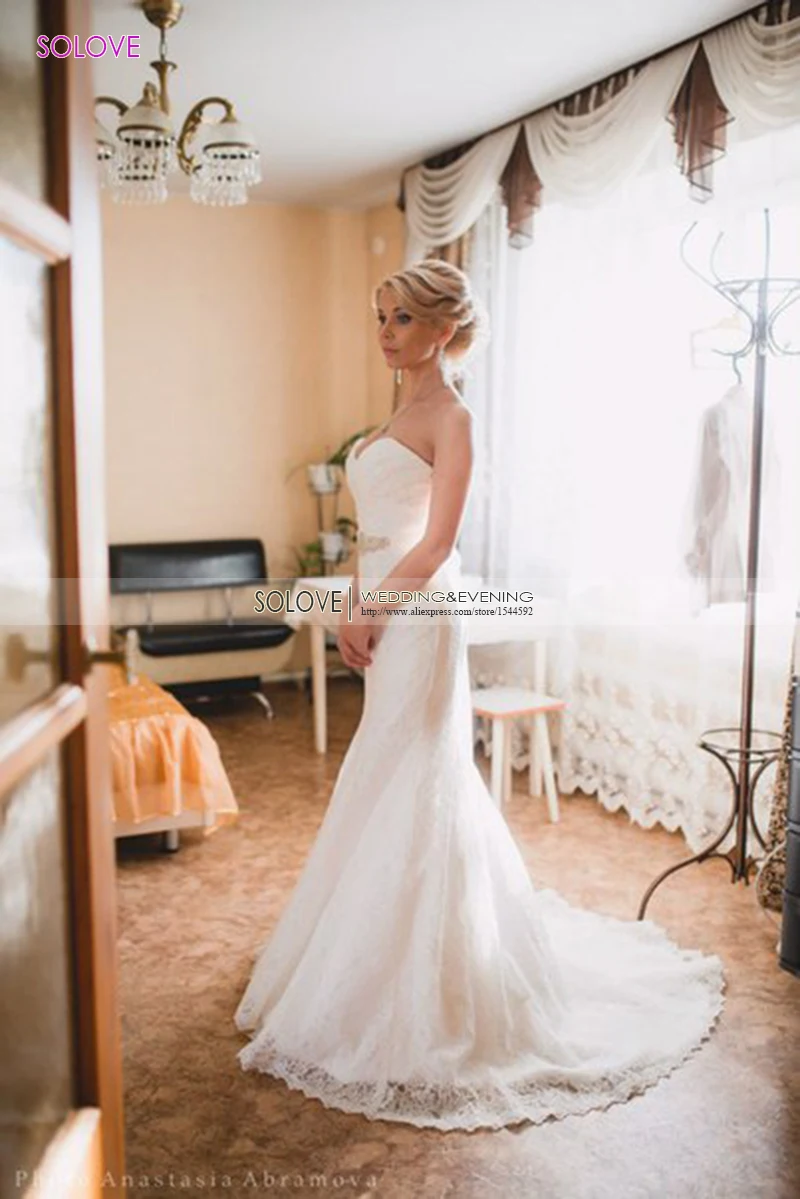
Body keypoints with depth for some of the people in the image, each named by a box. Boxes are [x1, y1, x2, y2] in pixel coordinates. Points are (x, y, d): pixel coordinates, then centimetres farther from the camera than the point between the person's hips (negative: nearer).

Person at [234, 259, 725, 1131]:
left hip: (418, 614, -9)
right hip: (386, 612, 9)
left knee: (411, 785, -3)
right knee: (392, 783, 16)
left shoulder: (451, 417, -10)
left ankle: (414, 999, 10)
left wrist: (367, 612, -14)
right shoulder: (403, 412, 17)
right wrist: (357, 612, 10)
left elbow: (436, 543, -17)